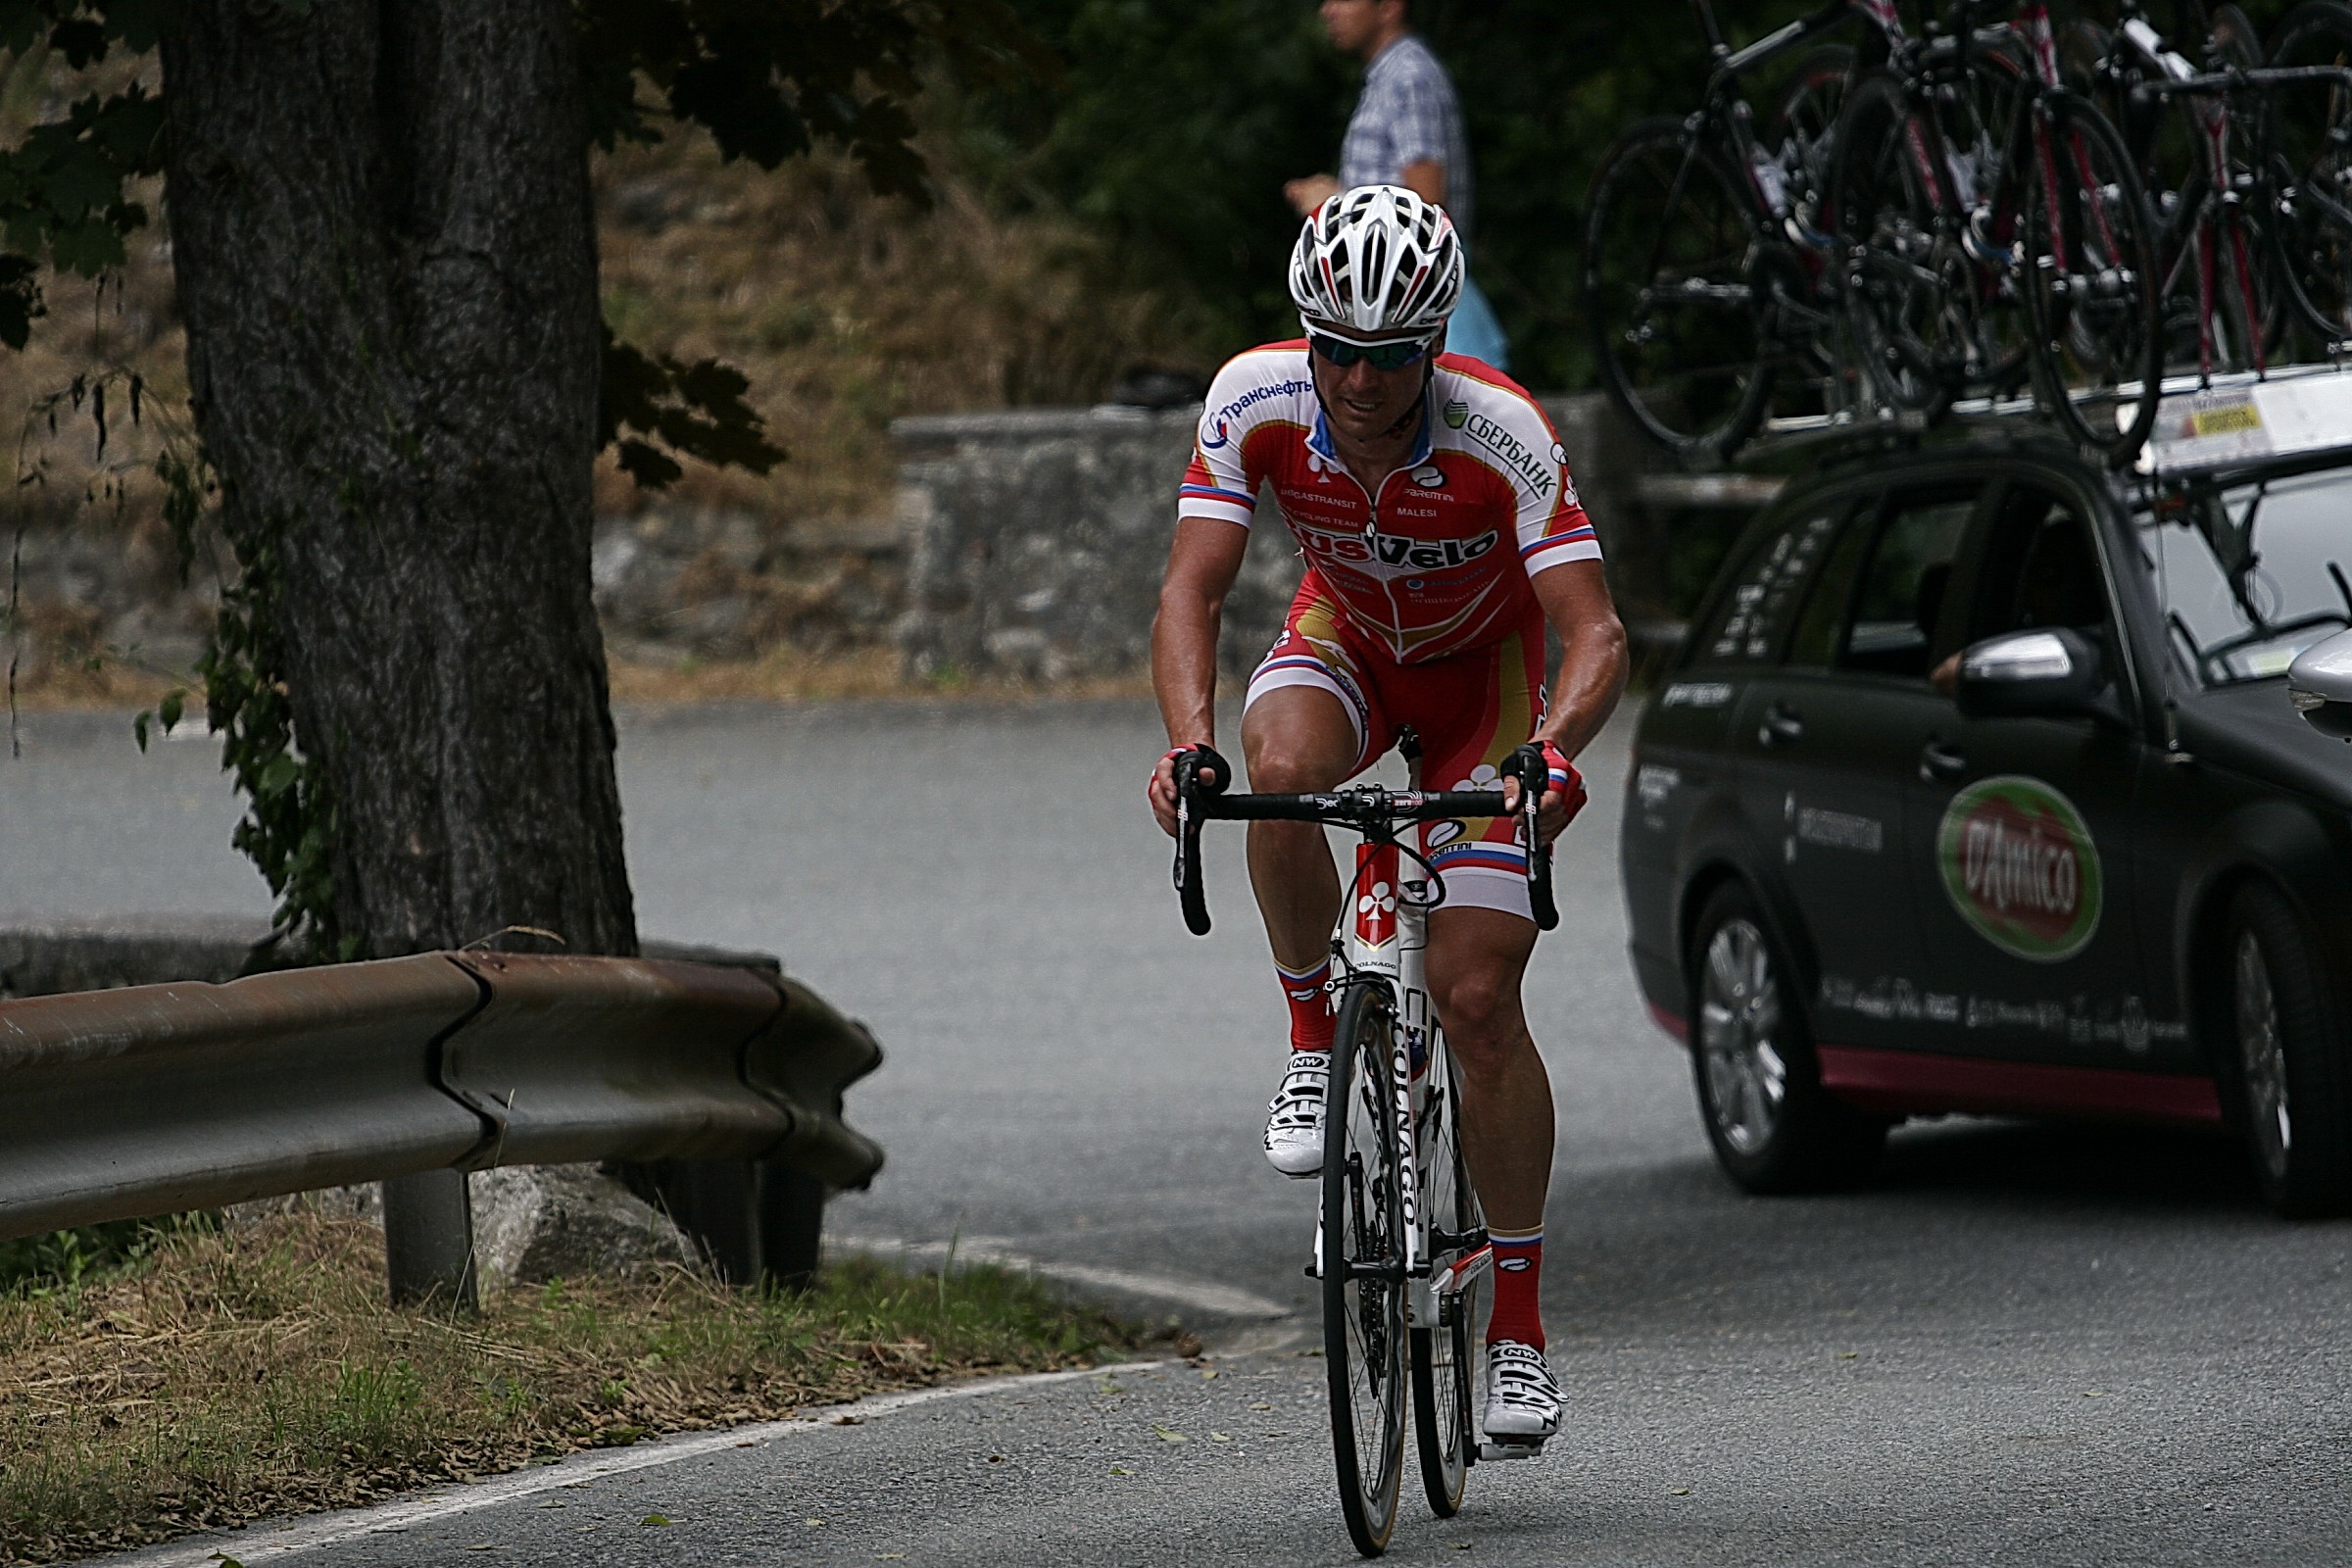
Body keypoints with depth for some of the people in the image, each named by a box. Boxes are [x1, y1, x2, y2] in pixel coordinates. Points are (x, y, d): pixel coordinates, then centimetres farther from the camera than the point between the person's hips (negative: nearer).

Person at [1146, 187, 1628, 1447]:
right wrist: (1189, 742, -46)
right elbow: (1191, 591, -28)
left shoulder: (1500, 434, -34)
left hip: (1485, 666, -2)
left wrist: (1555, 750, -56)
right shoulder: (1256, 401, -27)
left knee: (1478, 999, -11)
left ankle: (1517, 1325, 1)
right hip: (1345, 638, 2)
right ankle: (1313, 1042, -11)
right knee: (1281, 770, -36)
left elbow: (1595, 633, -36)